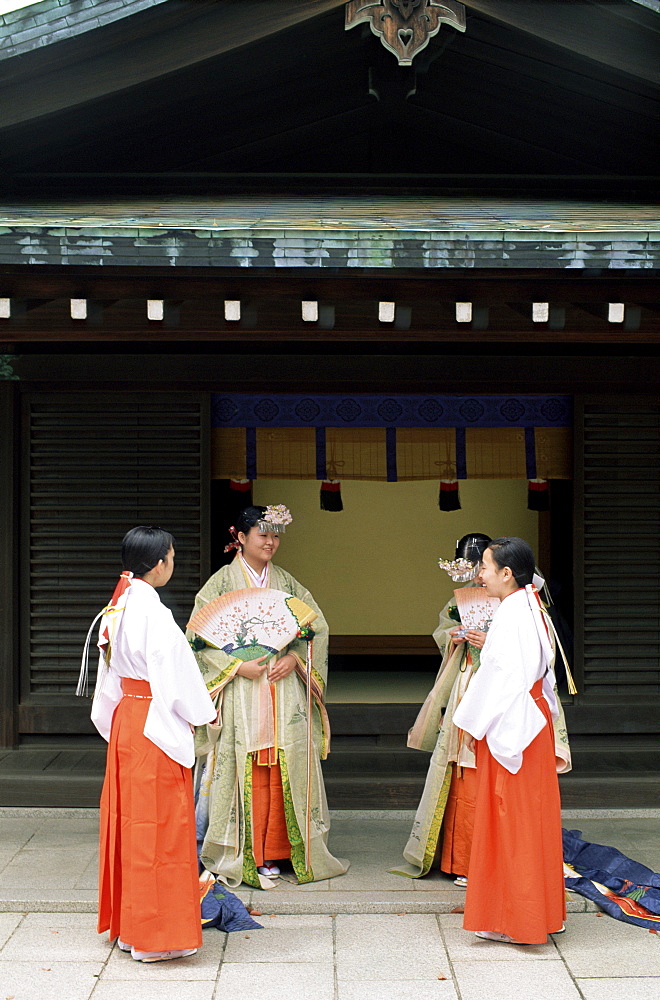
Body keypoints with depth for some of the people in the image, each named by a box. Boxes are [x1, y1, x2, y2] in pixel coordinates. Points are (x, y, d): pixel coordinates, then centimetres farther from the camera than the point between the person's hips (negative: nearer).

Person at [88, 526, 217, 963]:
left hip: (125, 720, 9)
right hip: (156, 729, -9)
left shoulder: (118, 607, 7)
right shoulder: (154, 614, -21)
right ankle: (153, 935, 7)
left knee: (129, 821, 16)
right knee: (158, 826, -1)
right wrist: (204, 711, -3)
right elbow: (175, 677, -19)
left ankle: (126, 921, 27)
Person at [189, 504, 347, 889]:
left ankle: (273, 852, 10)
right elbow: (201, 637, -3)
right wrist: (238, 666, -14)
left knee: (284, 769, 1)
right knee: (246, 771, -5)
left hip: (284, 689, 3)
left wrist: (294, 658, -7)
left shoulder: (286, 583, 13)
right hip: (241, 692, -3)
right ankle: (246, 856, 4)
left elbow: (317, 626, 10)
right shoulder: (222, 583, 2)